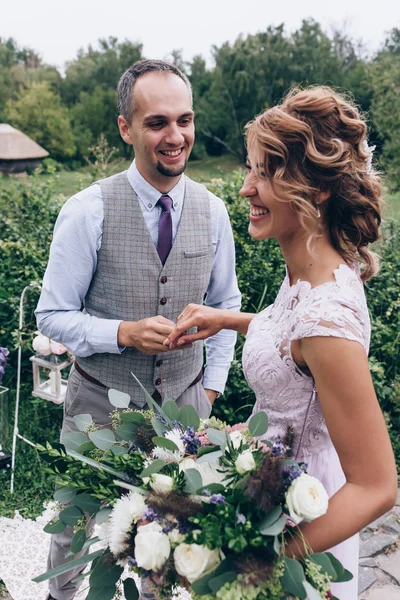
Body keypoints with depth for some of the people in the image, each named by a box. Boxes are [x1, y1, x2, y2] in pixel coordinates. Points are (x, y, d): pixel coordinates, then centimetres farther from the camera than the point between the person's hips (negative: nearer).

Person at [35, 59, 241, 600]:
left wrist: (212, 387, 5)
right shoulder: (88, 212, -17)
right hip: (102, 406, -2)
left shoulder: (212, 211, -5)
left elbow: (227, 303, 7)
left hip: (185, 403, 3)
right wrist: (125, 333, -26)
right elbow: (53, 315, -11)